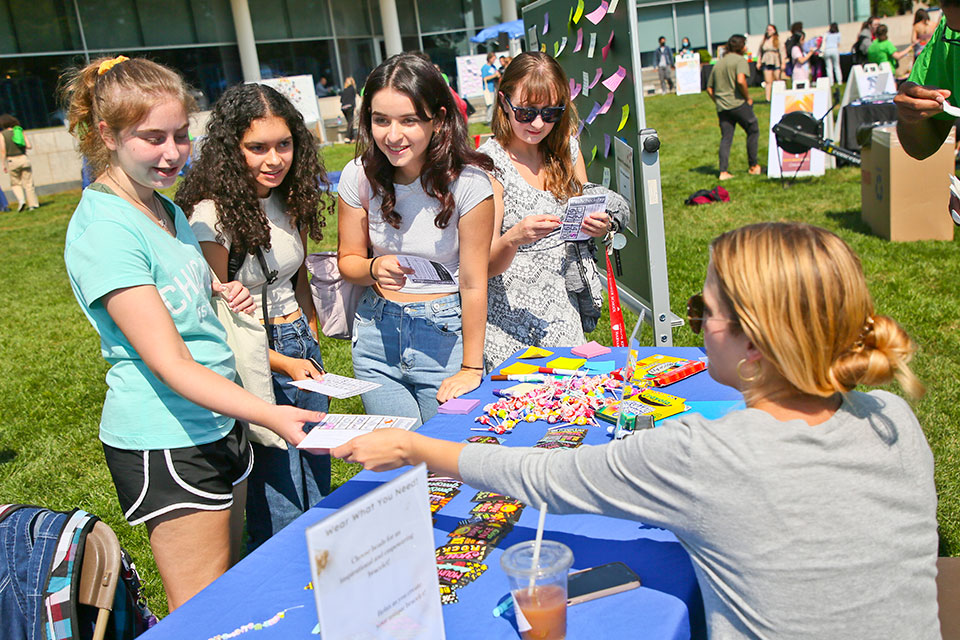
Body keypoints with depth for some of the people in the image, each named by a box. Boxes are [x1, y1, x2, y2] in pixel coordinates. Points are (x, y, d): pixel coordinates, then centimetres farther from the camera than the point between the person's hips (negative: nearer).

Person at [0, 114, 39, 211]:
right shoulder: (20, 131, 5)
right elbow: (29, 146, 0)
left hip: (12, 160, -2)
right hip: (24, 158, 2)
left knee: (15, 183, 15)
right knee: (29, 184, 6)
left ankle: (21, 200, -5)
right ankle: (33, 204, 4)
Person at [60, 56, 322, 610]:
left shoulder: (165, 207, 8)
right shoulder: (105, 229, -20)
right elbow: (169, 364, -25)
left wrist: (222, 292, 3)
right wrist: (270, 415, -35)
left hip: (220, 420, 9)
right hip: (166, 445, -9)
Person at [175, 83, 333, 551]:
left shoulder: (290, 200, 5)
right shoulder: (212, 214, -18)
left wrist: (310, 346, 11)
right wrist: (284, 363, -21)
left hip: (300, 348, 8)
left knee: (318, 494, 18)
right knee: (279, 516, 1)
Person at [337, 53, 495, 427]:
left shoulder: (467, 182, -16)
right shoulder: (360, 176, -6)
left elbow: (472, 284, -12)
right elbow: (348, 260, 5)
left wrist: (471, 369, -10)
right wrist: (374, 268, -18)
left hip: (445, 336, -2)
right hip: (377, 333, 3)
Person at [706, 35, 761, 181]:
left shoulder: (718, 64, 17)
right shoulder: (740, 60, -5)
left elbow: (709, 88, 16)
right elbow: (741, 81, -21)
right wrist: (748, 98, -9)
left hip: (722, 107, 6)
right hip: (738, 103, -6)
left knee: (726, 138, 6)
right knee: (753, 131, 10)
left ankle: (723, 171, 0)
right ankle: (753, 166, 13)